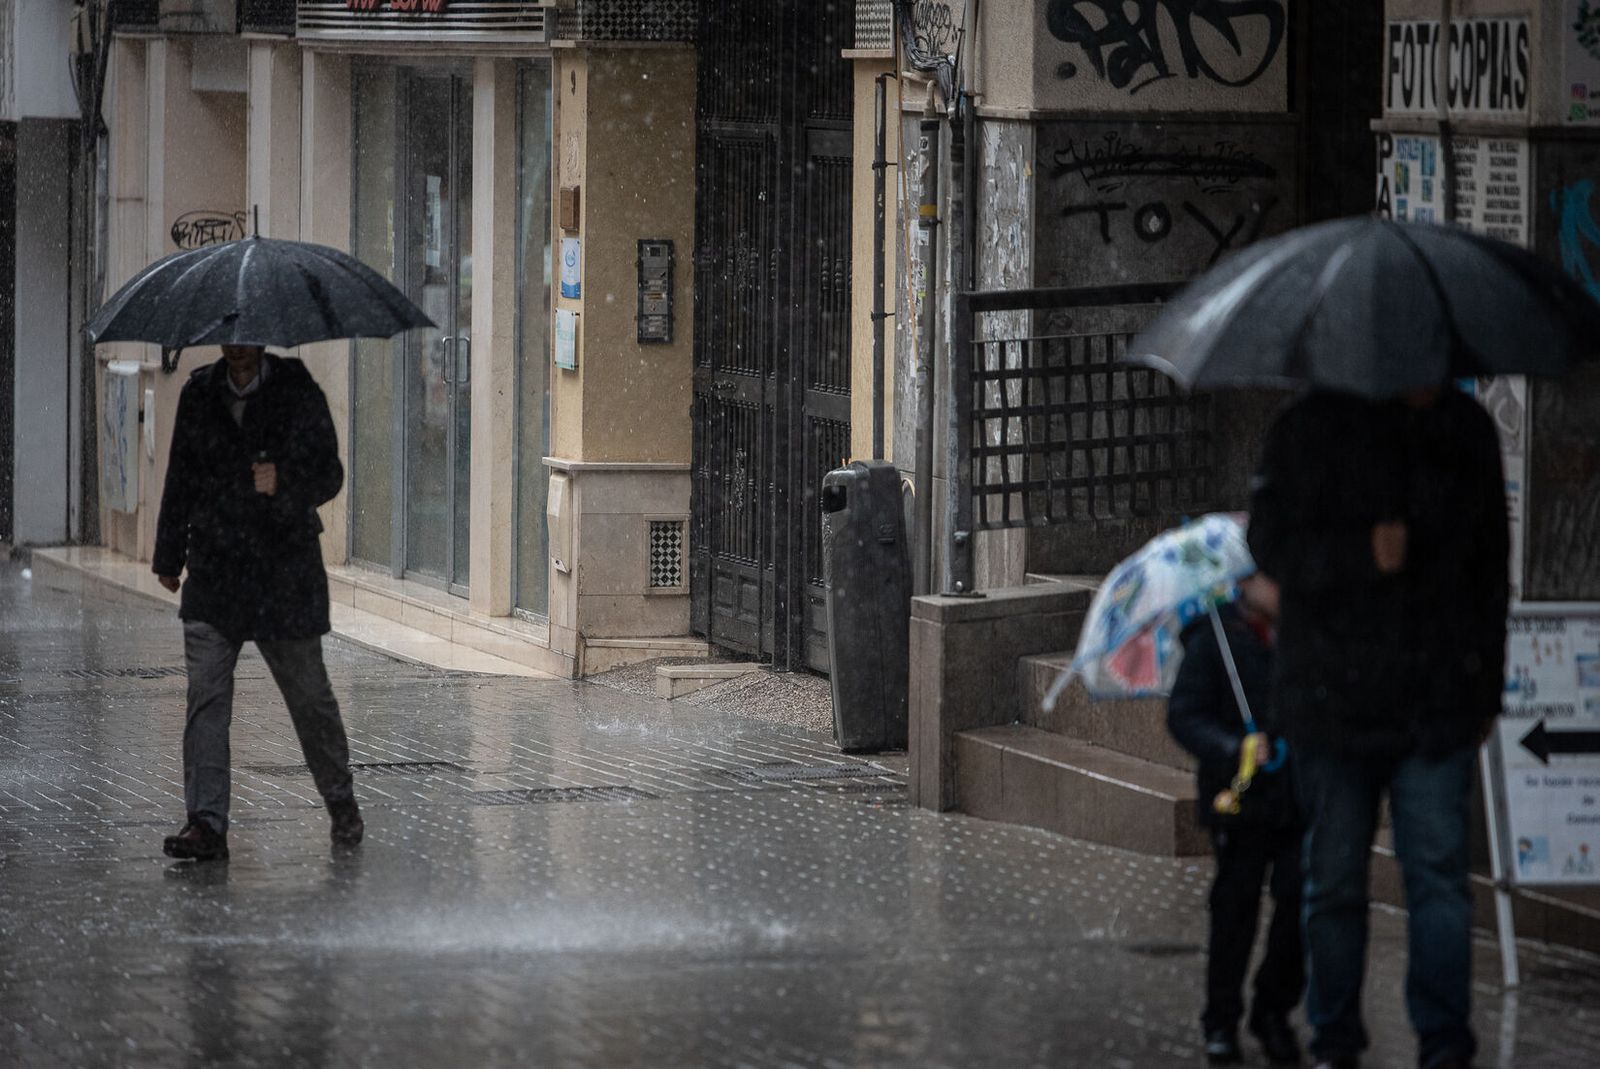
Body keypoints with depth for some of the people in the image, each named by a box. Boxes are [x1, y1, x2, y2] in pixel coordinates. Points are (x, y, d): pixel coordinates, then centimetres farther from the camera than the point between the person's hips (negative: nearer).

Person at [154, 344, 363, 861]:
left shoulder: (297, 391, -4)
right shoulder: (199, 392, 8)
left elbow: (328, 474, -10)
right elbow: (181, 476, 17)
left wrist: (284, 482, -31)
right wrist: (169, 556, 20)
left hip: (285, 570, -3)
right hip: (213, 571, 3)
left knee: (308, 694, 8)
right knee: (206, 696, -8)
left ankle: (341, 803, 29)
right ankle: (207, 823, -10)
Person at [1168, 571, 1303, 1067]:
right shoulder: (1213, 640, -5)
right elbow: (1184, 716, -12)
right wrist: (1234, 748, -26)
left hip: (1300, 799, 3)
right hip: (1240, 800, -3)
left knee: (1298, 901, -4)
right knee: (1235, 905, 2)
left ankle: (1274, 1012, 13)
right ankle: (1221, 1021, 14)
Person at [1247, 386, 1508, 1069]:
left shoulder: (1468, 431, 8)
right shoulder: (1312, 430, -4)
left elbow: (1491, 566, 16)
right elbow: (1273, 545, -12)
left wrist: (1487, 687, 16)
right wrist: (1362, 553, -29)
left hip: (1438, 706, 2)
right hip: (1332, 700, -2)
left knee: (1439, 875, -7)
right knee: (1334, 879, 6)